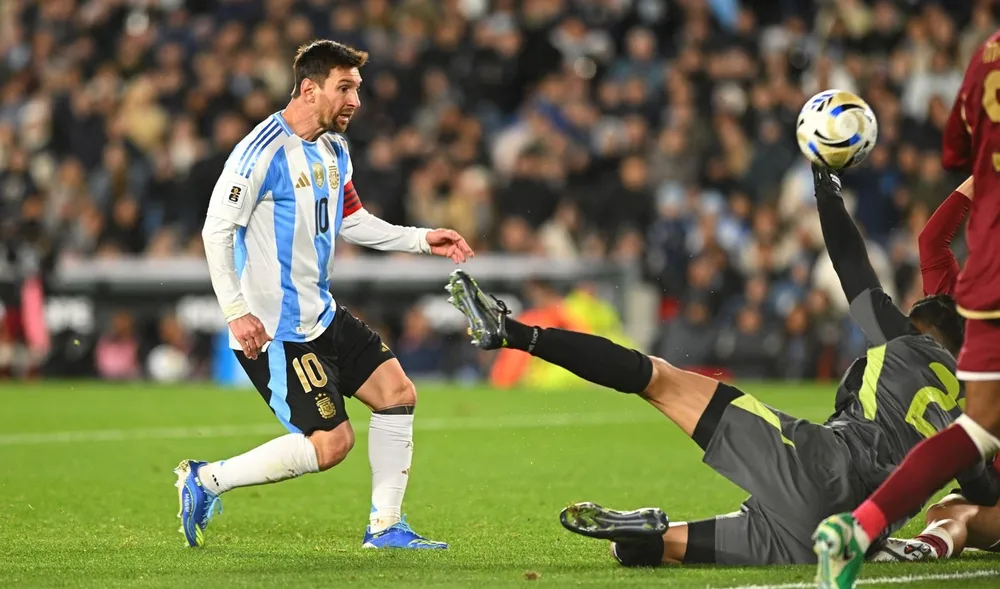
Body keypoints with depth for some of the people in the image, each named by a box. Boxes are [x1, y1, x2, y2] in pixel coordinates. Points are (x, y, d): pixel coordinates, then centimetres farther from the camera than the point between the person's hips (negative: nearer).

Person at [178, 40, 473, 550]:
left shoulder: (334, 149, 10)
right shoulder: (264, 152, -19)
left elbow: (350, 220, 23)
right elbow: (216, 230, -19)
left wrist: (421, 239, 13)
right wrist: (236, 312, -22)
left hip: (322, 314, 9)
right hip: (274, 329, -9)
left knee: (397, 393, 4)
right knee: (331, 442, -12)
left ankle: (384, 526, 13)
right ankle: (206, 480, 2)